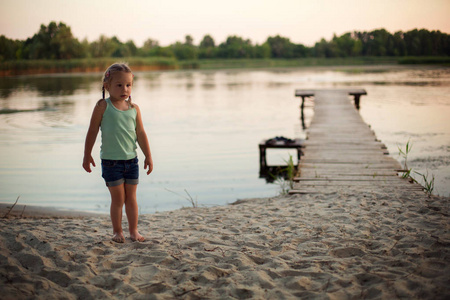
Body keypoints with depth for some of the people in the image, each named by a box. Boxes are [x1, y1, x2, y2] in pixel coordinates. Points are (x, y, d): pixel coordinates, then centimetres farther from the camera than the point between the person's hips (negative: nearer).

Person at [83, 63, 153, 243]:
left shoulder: (134, 108, 4)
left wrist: (148, 156, 8)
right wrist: (87, 155, -2)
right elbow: (93, 131, -2)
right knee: (118, 198, 3)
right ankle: (117, 231, 17)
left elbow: (141, 133, 9)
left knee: (131, 197, 10)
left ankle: (133, 230, 21)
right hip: (111, 161, -3)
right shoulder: (103, 106, -7)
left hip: (131, 160, 3)